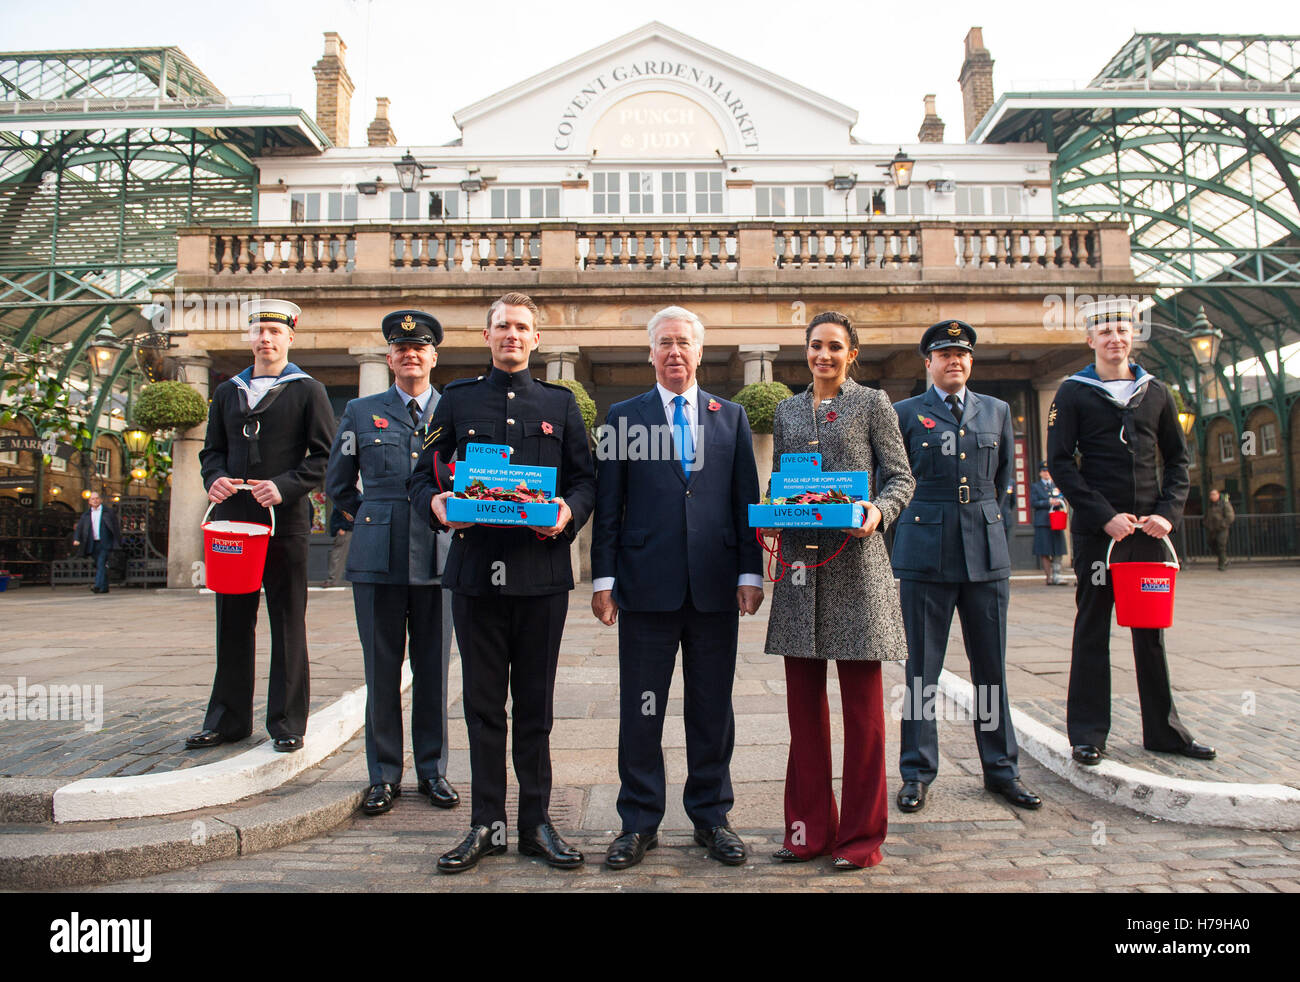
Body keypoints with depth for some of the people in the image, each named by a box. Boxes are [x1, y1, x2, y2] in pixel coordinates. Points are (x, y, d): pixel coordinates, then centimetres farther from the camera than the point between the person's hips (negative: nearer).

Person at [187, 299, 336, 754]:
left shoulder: (308, 391, 4)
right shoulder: (227, 392, 18)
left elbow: (324, 455, -2)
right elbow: (212, 450, 20)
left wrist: (285, 486, -16)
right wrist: (214, 478, -2)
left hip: (285, 521, -4)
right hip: (232, 519, 4)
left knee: (287, 624, 2)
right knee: (232, 622, 10)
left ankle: (287, 723, 11)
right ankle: (228, 719, 21)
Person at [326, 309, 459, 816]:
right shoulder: (360, 412, 11)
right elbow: (337, 486, 18)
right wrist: (368, 520, 13)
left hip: (439, 557, 0)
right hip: (377, 559, 0)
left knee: (433, 670, 7)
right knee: (381, 670, 5)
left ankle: (433, 770, 20)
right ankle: (383, 774, 19)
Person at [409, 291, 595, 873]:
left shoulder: (560, 403, 12)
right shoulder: (456, 401, 12)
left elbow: (585, 477, 8)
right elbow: (421, 474, 10)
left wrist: (570, 511, -13)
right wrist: (435, 504, -11)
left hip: (542, 570, 0)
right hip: (476, 569, 1)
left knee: (535, 704, 7)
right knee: (483, 704, 8)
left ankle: (536, 824, 20)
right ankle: (486, 825, 20)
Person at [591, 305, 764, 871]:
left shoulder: (731, 417, 11)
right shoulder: (623, 417, 7)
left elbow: (747, 500, 9)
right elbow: (608, 505, 4)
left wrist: (750, 573, 1)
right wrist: (603, 579, -2)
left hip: (715, 588, 1)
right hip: (647, 586, -1)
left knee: (712, 712, 10)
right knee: (640, 712, 6)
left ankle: (711, 816, 26)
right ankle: (639, 823, 21)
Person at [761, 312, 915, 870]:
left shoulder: (872, 404, 6)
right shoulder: (787, 412, 16)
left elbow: (900, 477, 4)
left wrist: (879, 511, -16)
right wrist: (773, 518, -1)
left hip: (855, 560, -4)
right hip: (800, 562, 4)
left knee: (862, 702, 1)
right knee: (804, 699, 8)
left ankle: (861, 834, 14)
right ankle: (810, 827, 21)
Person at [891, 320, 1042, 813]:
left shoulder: (997, 411, 16)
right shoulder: (905, 413, 6)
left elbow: (1004, 479, 20)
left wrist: (987, 522, 12)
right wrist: (917, 523, 4)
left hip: (987, 552, 3)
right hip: (925, 551, -3)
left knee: (991, 666, 9)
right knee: (922, 668, 2)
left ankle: (1001, 768, 21)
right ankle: (917, 773, 12)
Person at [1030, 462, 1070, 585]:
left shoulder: (1057, 486, 19)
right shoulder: (1035, 486, 8)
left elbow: (1063, 501, 14)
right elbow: (1033, 503, -3)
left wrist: (1058, 502, -8)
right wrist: (1048, 502, -12)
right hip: (1042, 522, -3)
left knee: (1058, 551, -2)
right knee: (1044, 552, -4)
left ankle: (1057, 576, -1)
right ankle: (1049, 577, 2)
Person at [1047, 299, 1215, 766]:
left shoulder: (1155, 391, 11)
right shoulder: (1073, 392, 0)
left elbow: (1177, 459, 13)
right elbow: (1060, 462, -6)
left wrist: (1168, 512, -2)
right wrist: (1105, 516, -13)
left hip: (1149, 528, 4)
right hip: (1095, 529, -3)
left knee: (1151, 629, 11)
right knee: (1092, 628, 1)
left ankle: (1163, 729, 23)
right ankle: (1088, 733, 9)